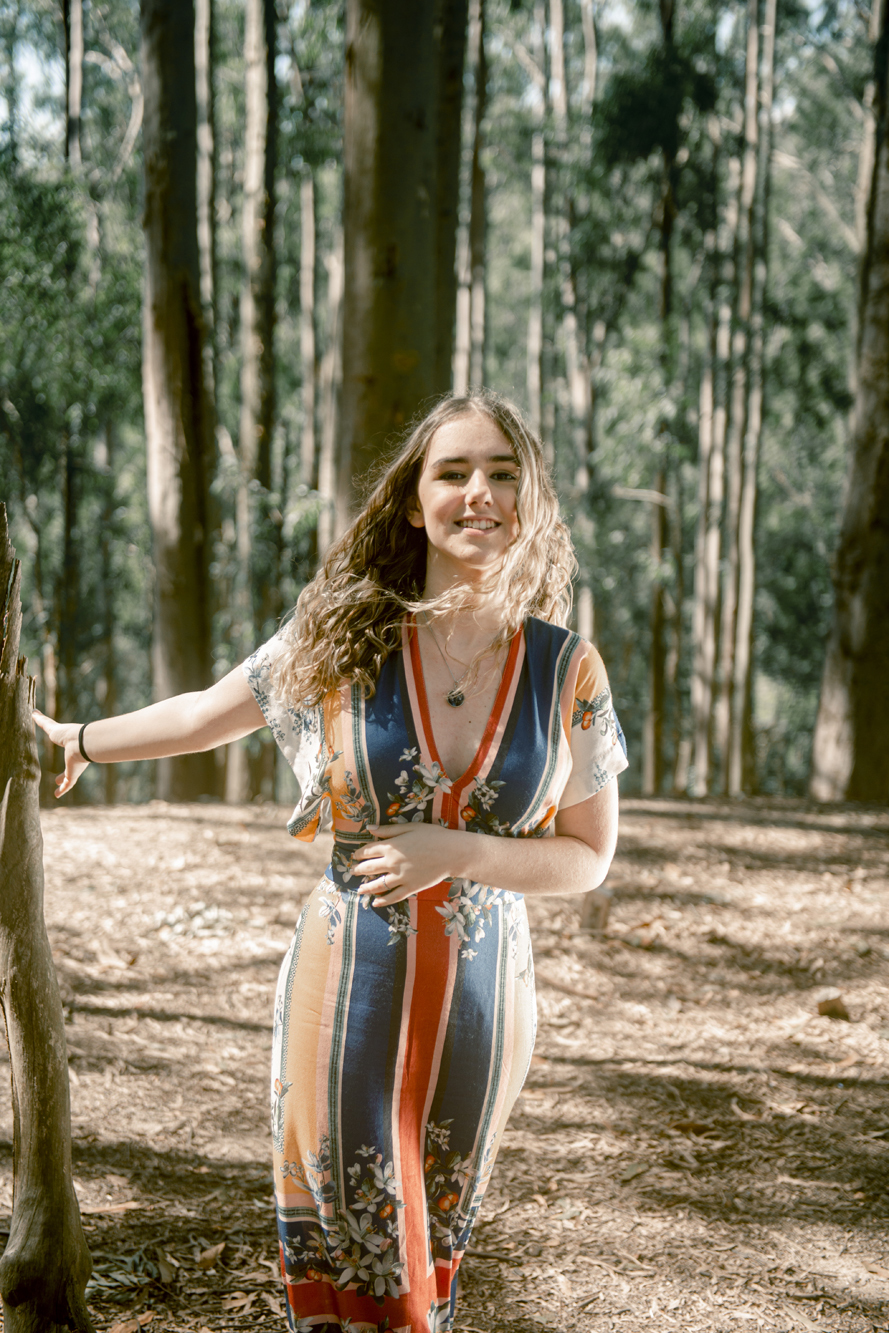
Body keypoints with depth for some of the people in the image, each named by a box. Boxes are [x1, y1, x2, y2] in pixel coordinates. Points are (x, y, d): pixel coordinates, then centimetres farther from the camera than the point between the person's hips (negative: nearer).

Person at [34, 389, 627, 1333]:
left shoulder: (568, 674, -5)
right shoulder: (340, 641, -6)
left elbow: (589, 859, 1)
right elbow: (209, 714, 11)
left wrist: (454, 854, -15)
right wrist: (78, 742, 22)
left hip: (479, 996, 1)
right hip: (347, 982, -1)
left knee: (433, 1248, 14)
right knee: (345, 1252, 5)